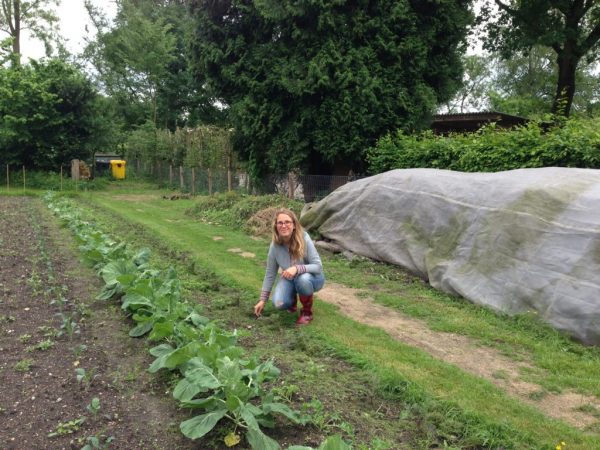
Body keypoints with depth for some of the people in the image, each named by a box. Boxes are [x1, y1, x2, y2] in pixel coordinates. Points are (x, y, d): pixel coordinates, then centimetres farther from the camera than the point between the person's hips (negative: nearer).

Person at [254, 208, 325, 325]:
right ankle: (292, 300, 14)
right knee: (279, 303, -25)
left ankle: (307, 311, -9)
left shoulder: (304, 239, -28)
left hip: (312, 278, -3)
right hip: (290, 279, 3)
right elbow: (270, 274, -7)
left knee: (303, 279, -39)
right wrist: (262, 300, -4)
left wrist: (297, 268, -43)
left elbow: (318, 266, -26)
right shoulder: (274, 245, -18)